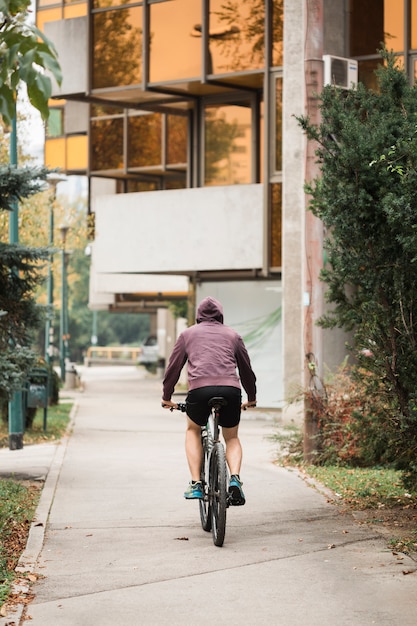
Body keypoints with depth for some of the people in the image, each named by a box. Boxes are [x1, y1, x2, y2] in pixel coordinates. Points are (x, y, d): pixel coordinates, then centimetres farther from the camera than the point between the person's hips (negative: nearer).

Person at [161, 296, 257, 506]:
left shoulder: (188, 334, 22)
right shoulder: (232, 335, 25)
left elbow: (173, 367, 23)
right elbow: (246, 368, 31)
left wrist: (166, 397, 35)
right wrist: (251, 398, 44)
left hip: (199, 389, -1)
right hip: (231, 390, 1)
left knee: (193, 431, 26)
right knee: (232, 438, 22)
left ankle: (195, 484, 13)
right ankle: (235, 478, -5)